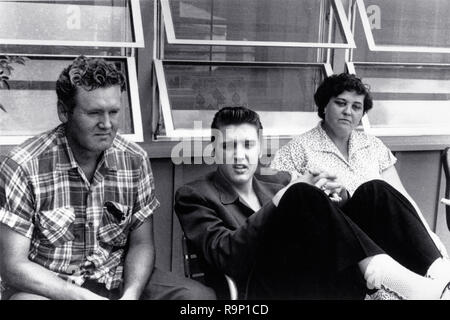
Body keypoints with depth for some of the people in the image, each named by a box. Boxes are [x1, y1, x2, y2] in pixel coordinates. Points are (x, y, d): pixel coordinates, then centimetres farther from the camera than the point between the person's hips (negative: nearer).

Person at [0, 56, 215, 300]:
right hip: (50, 288, -4)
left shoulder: (135, 160, -1)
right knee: (24, 298, -37)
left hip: (120, 281, 4)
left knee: (202, 296, -15)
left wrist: (131, 293, -16)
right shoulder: (23, 167, -13)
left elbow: (141, 243, 5)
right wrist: (82, 296, -23)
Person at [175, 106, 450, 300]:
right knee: (301, 194, -27)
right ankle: (405, 284, -34)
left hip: (323, 279, 5)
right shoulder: (194, 196, 8)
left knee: (374, 192, -12)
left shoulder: (278, 181, 24)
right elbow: (226, 258, -8)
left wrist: (328, 199, -5)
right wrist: (280, 201, -15)